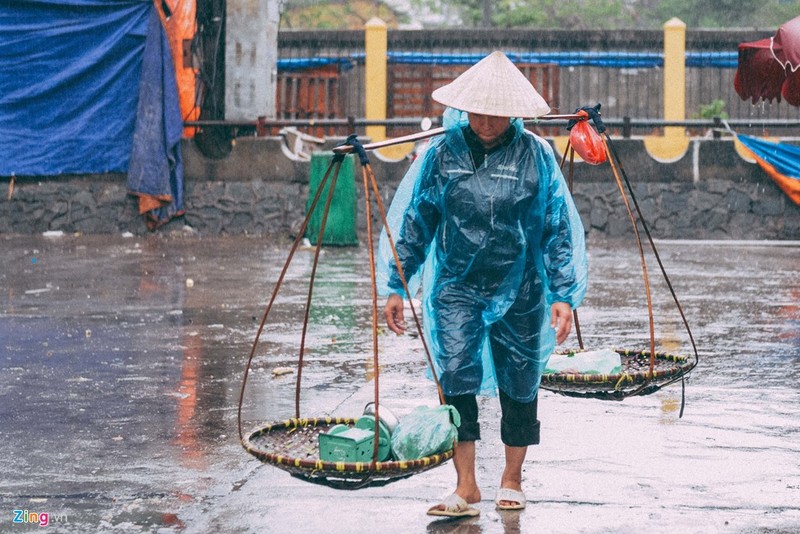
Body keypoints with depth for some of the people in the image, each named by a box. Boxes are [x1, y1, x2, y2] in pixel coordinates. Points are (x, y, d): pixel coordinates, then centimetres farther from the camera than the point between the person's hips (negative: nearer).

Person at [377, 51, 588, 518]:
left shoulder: (536, 155, -6)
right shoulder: (442, 152, -3)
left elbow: (560, 230, -3)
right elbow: (413, 222, 4)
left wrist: (564, 295, -7)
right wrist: (396, 286, 3)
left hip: (520, 294, 0)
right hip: (456, 290, 0)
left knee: (519, 387, 9)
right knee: (456, 380, -11)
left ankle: (512, 480, 26)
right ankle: (466, 488, -6)